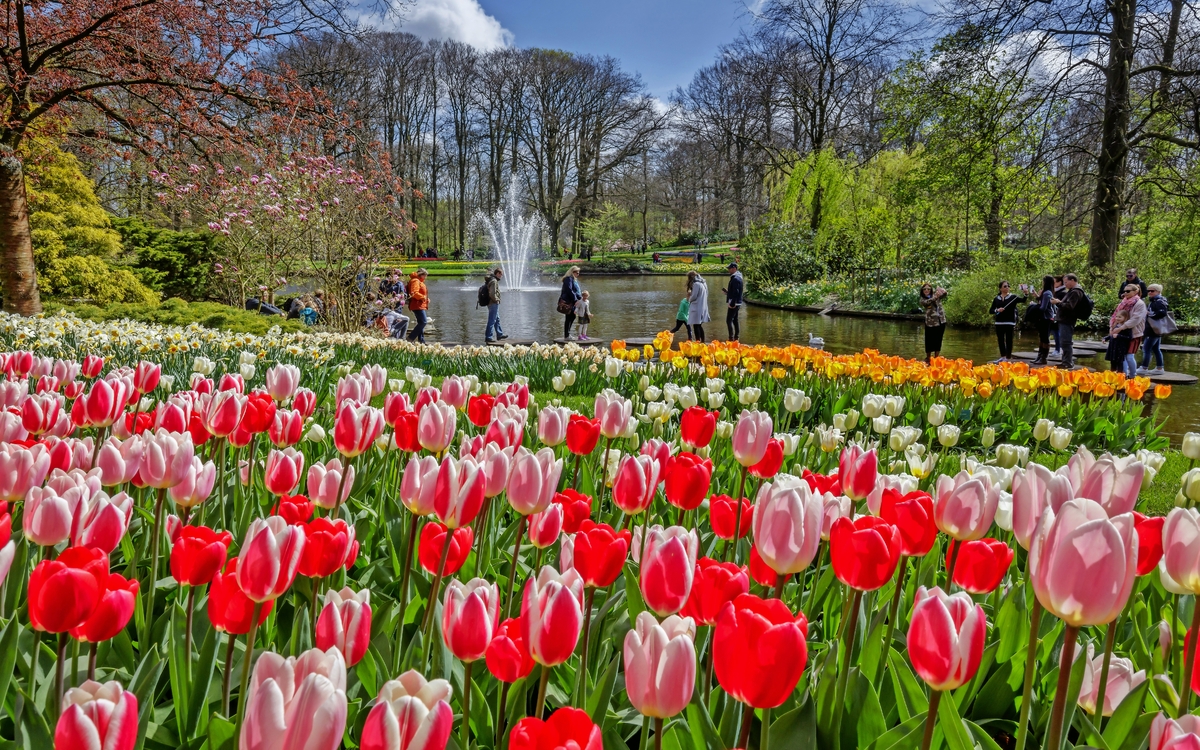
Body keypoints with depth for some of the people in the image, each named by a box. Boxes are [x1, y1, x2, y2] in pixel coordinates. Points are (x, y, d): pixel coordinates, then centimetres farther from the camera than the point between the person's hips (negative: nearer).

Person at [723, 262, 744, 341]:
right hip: (737, 303, 11)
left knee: (729, 320, -11)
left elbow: (736, 292, -22)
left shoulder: (735, 279, -16)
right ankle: (736, 337, 18)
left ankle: (731, 338, -14)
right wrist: (726, 291, 16)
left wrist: (732, 303, -23)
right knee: (735, 320, 14)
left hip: (734, 304, -11)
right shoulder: (738, 278, 16)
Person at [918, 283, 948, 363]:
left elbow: (944, 294, -5)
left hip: (941, 321, 3)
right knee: (929, 341, 2)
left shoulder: (935, 294, 7)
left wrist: (941, 290, -29)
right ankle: (928, 359, 19)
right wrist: (935, 297, -40)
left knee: (938, 340, 8)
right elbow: (926, 302, -23)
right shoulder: (921, 298, -2)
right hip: (930, 323, -3)